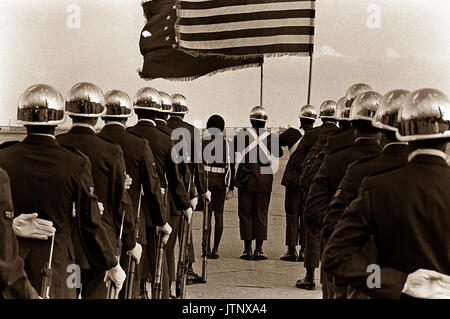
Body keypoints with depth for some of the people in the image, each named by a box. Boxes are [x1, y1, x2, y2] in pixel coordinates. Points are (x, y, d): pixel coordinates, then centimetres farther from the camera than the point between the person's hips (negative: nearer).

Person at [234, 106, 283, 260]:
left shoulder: (243, 134, -7)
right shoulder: (271, 137, -4)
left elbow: (233, 147, 8)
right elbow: (279, 154, 13)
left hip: (245, 180, -1)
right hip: (264, 181, 1)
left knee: (245, 214, 6)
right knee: (261, 215, 7)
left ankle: (247, 249, 4)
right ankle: (259, 249, 5)